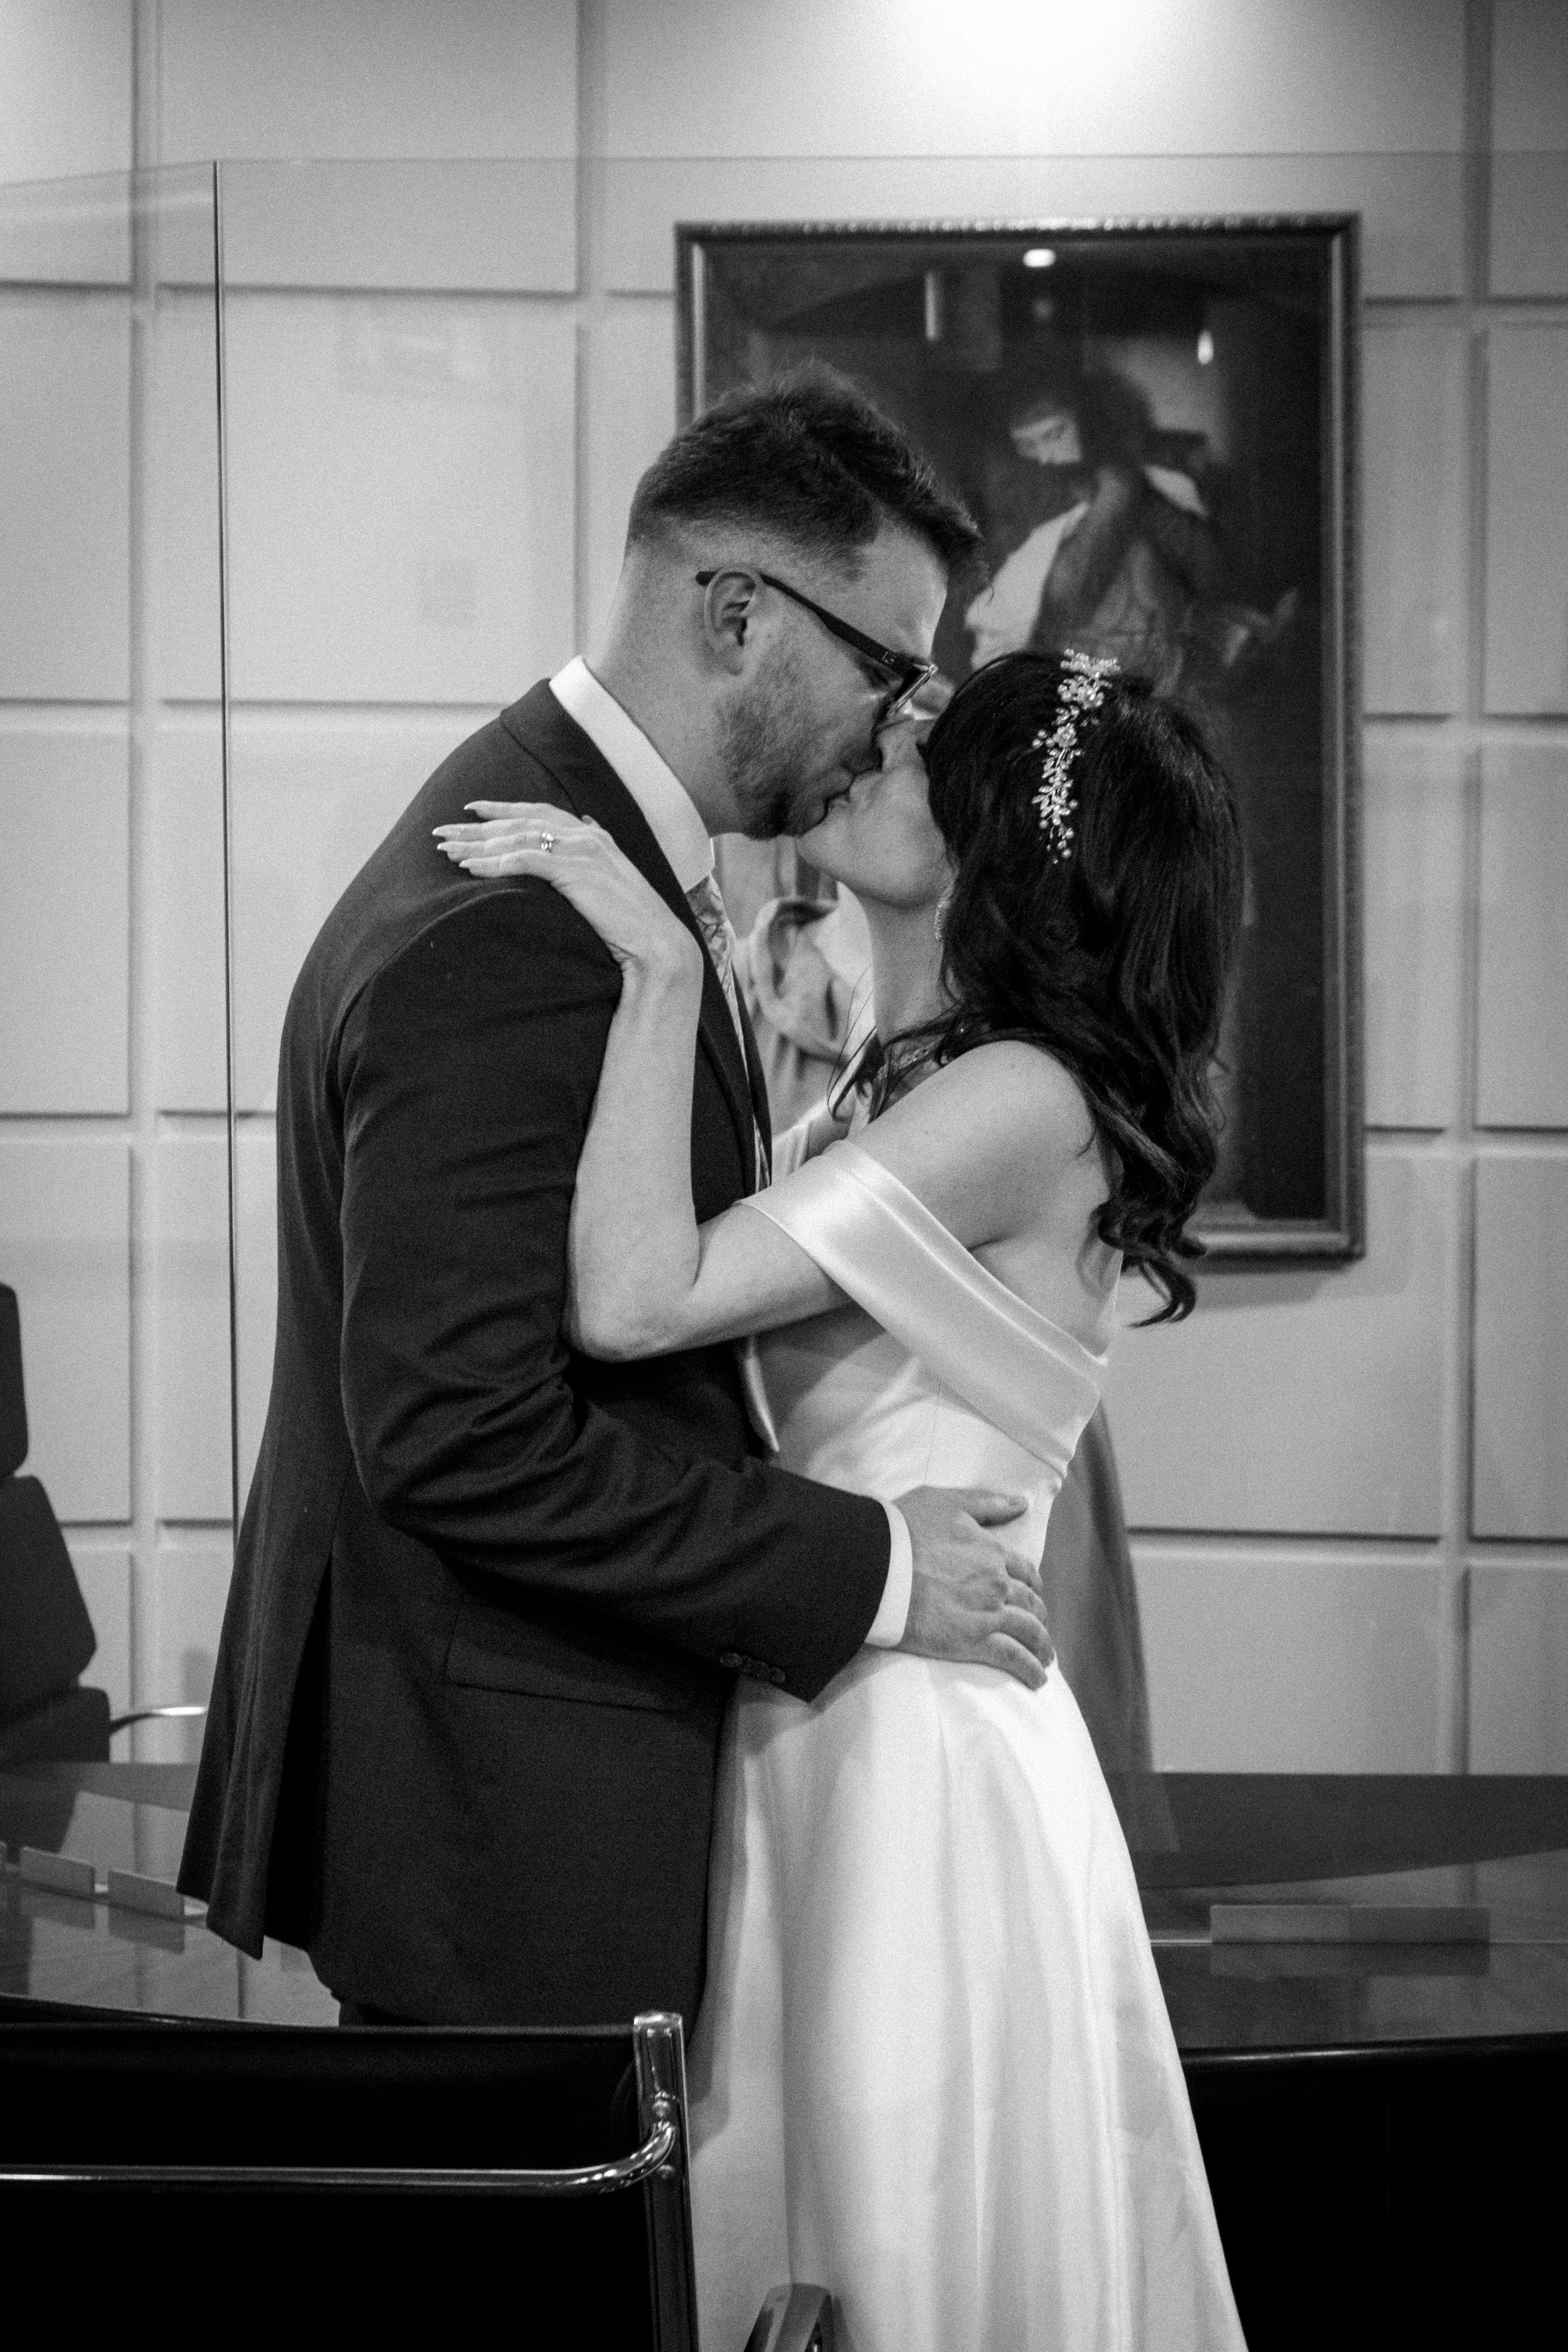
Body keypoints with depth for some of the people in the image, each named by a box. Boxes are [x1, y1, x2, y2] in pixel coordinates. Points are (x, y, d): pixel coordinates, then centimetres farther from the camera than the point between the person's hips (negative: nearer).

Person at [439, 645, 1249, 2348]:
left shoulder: (1024, 1100, -17)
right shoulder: (891, 1091, 12)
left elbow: (635, 1302, -25)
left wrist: (660, 973, -21)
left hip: (916, 1766, -9)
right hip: (808, 1742, 9)